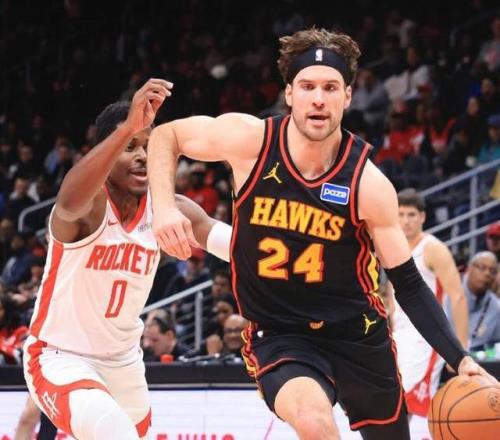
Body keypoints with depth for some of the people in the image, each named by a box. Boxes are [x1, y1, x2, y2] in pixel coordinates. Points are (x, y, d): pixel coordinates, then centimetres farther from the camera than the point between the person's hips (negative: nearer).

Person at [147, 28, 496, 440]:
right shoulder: (248, 139, -14)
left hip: (357, 333, 2)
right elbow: (165, 136, 4)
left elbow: (409, 286, -7)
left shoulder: (369, 185, -14)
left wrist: (460, 360, -17)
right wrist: (164, 206, -13)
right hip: (278, 335, -2)